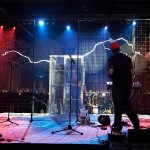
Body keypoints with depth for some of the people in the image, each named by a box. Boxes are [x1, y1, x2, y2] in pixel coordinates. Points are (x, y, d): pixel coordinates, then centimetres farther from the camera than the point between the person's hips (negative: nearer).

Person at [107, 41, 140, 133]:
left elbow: (110, 72, -16)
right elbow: (132, 72, 5)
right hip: (127, 85, 5)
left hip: (117, 85, -4)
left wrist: (112, 78, 4)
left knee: (118, 106, 3)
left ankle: (118, 127, 8)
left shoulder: (111, 59, -5)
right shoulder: (127, 58, 8)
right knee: (127, 104, 16)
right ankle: (136, 124, 17)